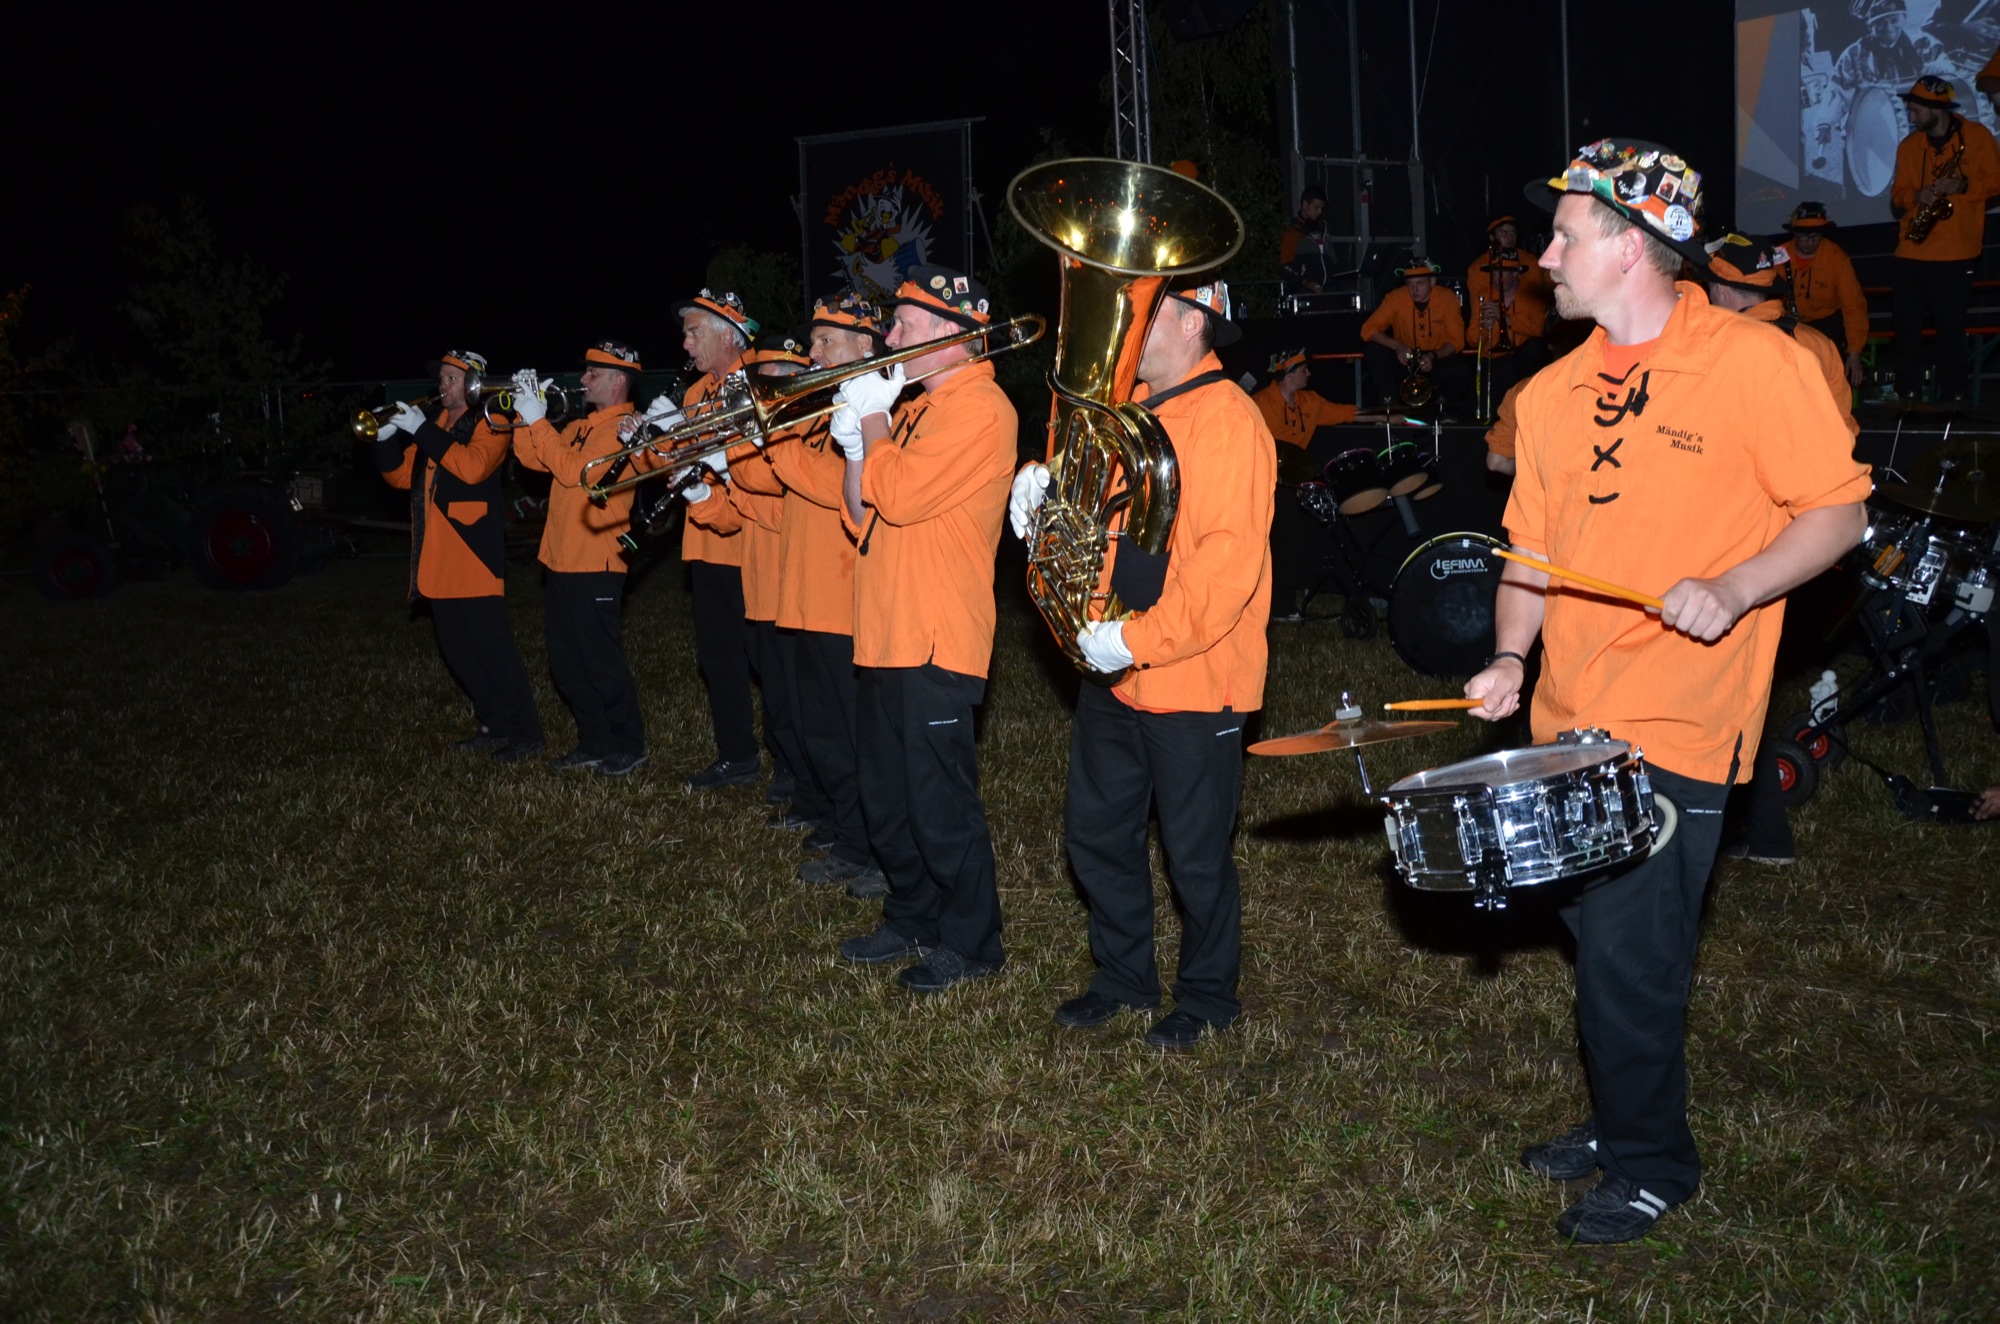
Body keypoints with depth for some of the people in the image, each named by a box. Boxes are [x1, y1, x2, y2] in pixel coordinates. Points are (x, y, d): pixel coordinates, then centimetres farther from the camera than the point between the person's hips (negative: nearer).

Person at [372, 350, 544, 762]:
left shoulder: (488, 424, -4)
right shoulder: (437, 425, 19)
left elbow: (472, 467, -22)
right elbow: (403, 475, 17)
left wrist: (422, 430, -20)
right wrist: (386, 439, -1)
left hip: (474, 555, -8)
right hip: (438, 560, 8)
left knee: (491, 646, -11)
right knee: (455, 649, 11)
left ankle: (525, 732, -6)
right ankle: (495, 723, 21)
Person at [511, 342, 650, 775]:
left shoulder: (624, 428, -11)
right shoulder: (580, 426, 18)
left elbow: (574, 471, -21)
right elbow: (533, 458, 13)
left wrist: (537, 420, -18)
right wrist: (526, 413, 1)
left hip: (595, 566, -9)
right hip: (561, 562, 9)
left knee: (602, 663, -4)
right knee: (567, 666, 13)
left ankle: (629, 748, 6)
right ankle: (594, 744, 22)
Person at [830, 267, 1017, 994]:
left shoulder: (979, 407, -13)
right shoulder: (916, 409, 18)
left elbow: (901, 497, -22)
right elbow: (864, 521, 16)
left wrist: (873, 419, -8)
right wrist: (857, 447, 1)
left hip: (936, 641, -10)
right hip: (886, 635, 10)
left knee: (940, 803, -3)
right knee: (888, 797, 17)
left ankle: (971, 942, 10)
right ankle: (913, 919, 31)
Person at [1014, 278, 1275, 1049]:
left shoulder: (1227, 420, -16)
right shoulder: (1128, 408, 12)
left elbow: (1229, 558, -24)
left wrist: (1141, 640, -26)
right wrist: (1047, 485, -1)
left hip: (1193, 682, -9)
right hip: (1113, 675, 9)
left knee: (1195, 855, 4)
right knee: (1095, 834, 16)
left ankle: (1207, 997, 23)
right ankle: (1123, 977, 34)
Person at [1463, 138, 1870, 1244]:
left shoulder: (1754, 363, -9)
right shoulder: (1551, 394, 10)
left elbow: (1839, 513, -8)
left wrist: (1731, 590, -22)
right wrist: (1510, 657, 1)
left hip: (1677, 720, -6)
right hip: (1570, 719, 6)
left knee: (1629, 955, -2)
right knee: (1599, 936, 15)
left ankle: (1652, 1163, 18)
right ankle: (1619, 1122, 34)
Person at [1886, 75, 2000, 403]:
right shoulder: (1908, 146, 12)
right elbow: (1897, 198, 11)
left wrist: (1962, 186, -16)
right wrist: (1916, 195, -11)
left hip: (1956, 252, -4)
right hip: (1911, 251, 4)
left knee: (1950, 326, -3)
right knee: (1907, 324, 1)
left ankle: (1952, 395, 4)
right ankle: (1906, 391, 8)